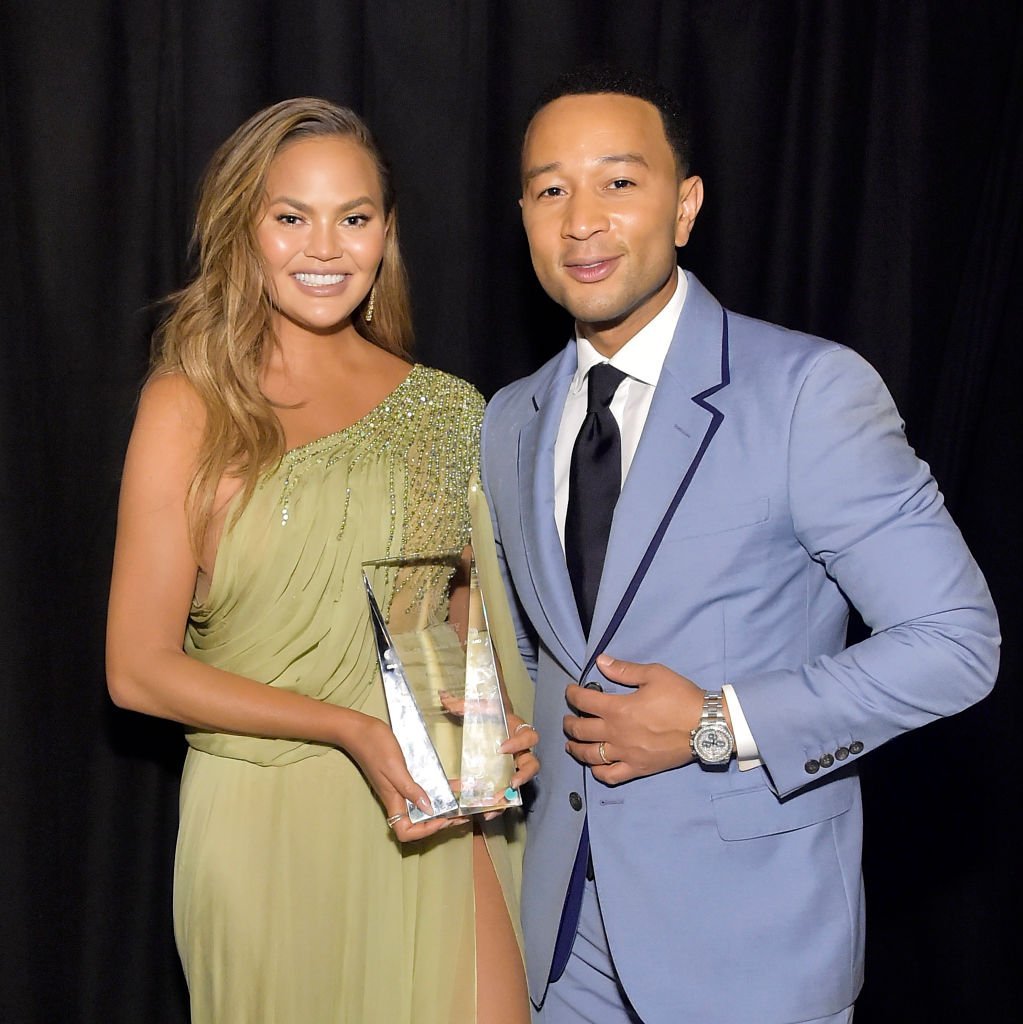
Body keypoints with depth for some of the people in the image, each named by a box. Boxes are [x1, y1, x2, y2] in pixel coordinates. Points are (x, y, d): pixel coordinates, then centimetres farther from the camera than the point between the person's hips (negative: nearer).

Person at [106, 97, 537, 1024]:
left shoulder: (447, 410, 4)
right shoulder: (189, 408, -6)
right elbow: (139, 668, -8)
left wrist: (502, 737, -4)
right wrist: (352, 730, -18)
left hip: (431, 815, 3)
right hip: (265, 818, -2)